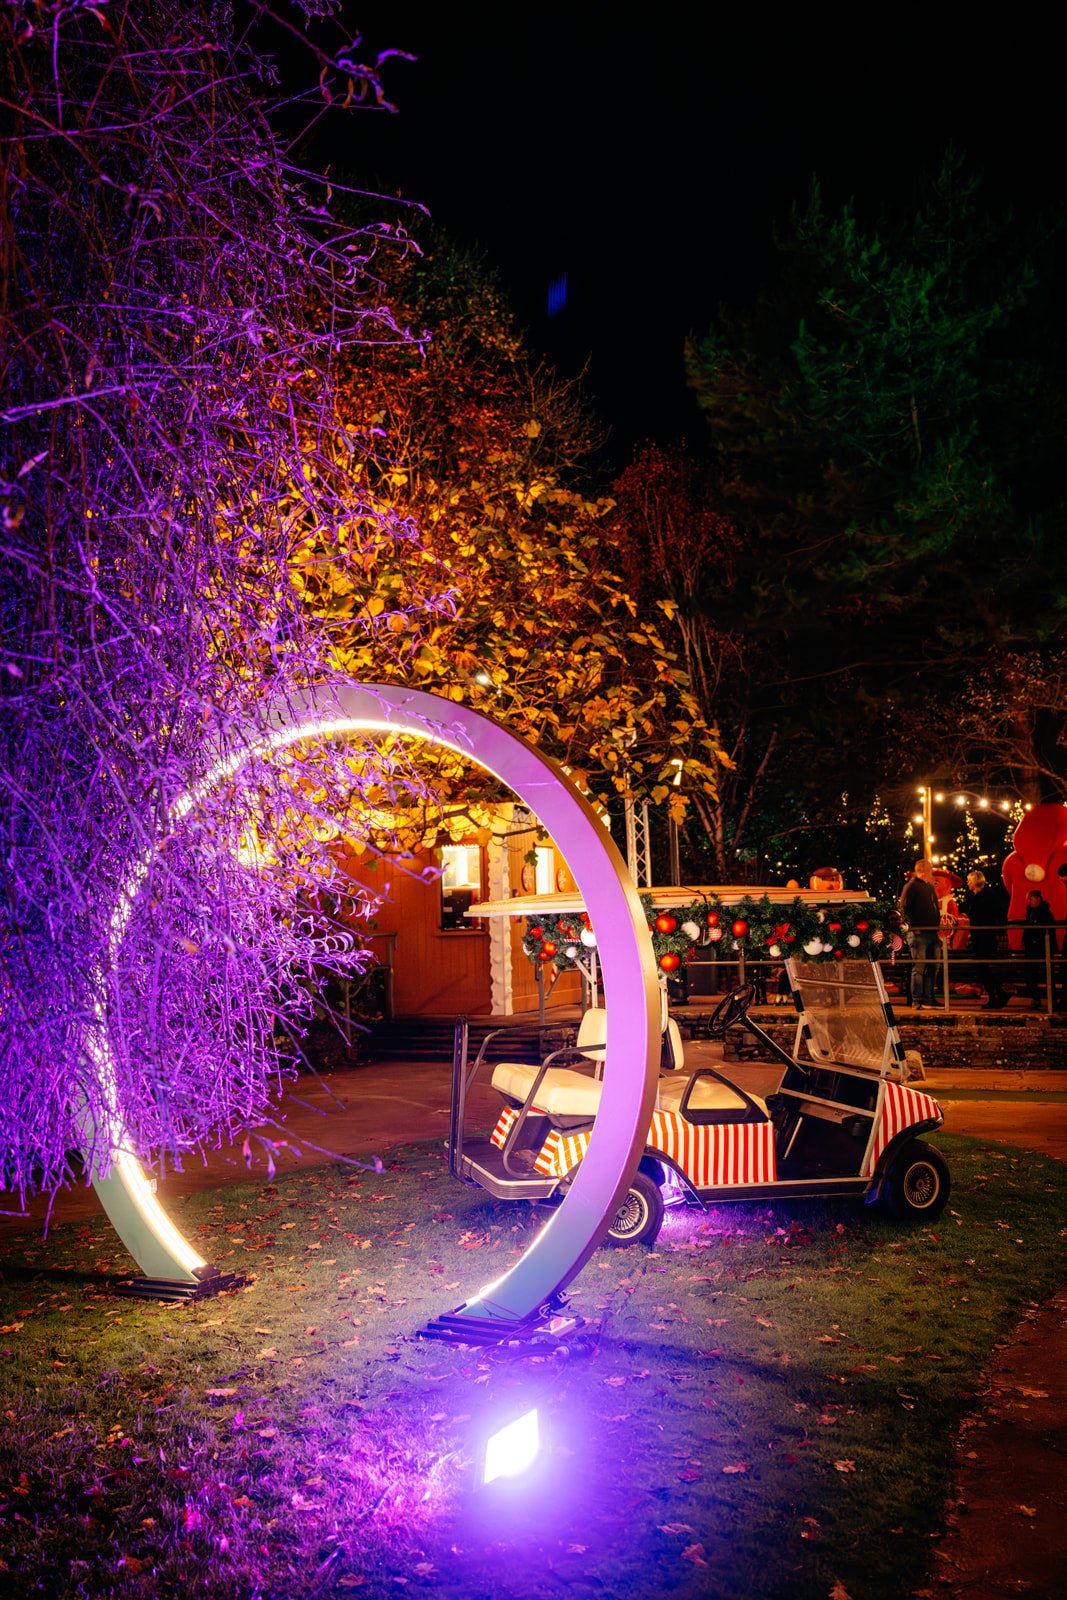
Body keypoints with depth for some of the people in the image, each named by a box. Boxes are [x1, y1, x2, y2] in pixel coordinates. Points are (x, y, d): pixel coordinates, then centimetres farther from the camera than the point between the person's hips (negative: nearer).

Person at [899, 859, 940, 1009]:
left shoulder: (930, 887, 20)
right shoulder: (912, 886, -5)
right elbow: (904, 908, -12)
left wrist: (938, 925, 16)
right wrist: (913, 926, -16)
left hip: (932, 933, 8)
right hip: (919, 933, -8)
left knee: (931, 968, 8)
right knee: (918, 967, -8)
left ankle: (928, 1000, 14)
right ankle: (916, 1001, -5)